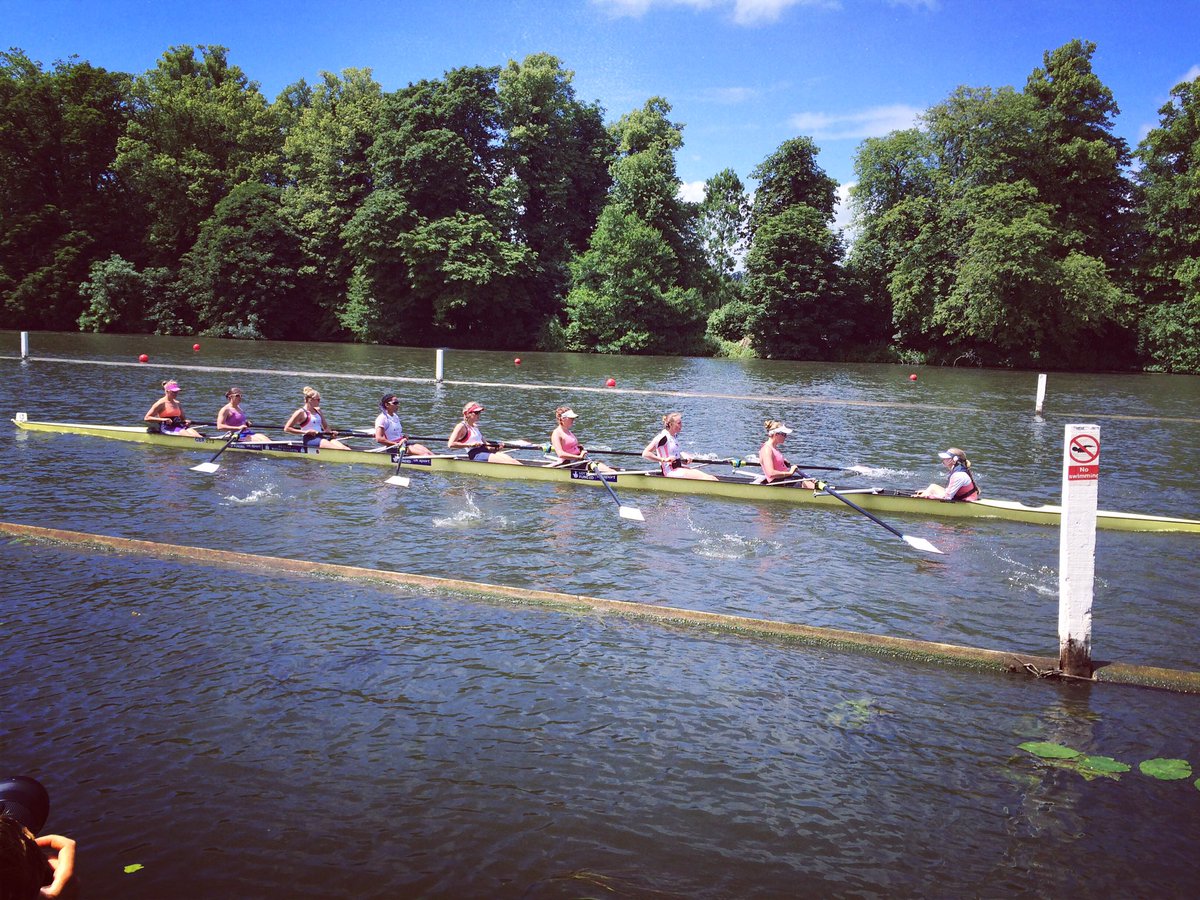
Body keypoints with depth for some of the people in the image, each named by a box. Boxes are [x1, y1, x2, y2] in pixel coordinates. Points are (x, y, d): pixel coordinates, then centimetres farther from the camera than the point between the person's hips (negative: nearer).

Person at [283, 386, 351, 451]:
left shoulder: (318, 411, 19)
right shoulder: (301, 412, -2)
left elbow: (326, 426, 26)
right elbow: (287, 428, -5)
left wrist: (331, 432, 2)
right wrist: (305, 432, -13)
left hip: (321, 437, 7)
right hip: (309, 439, -7)